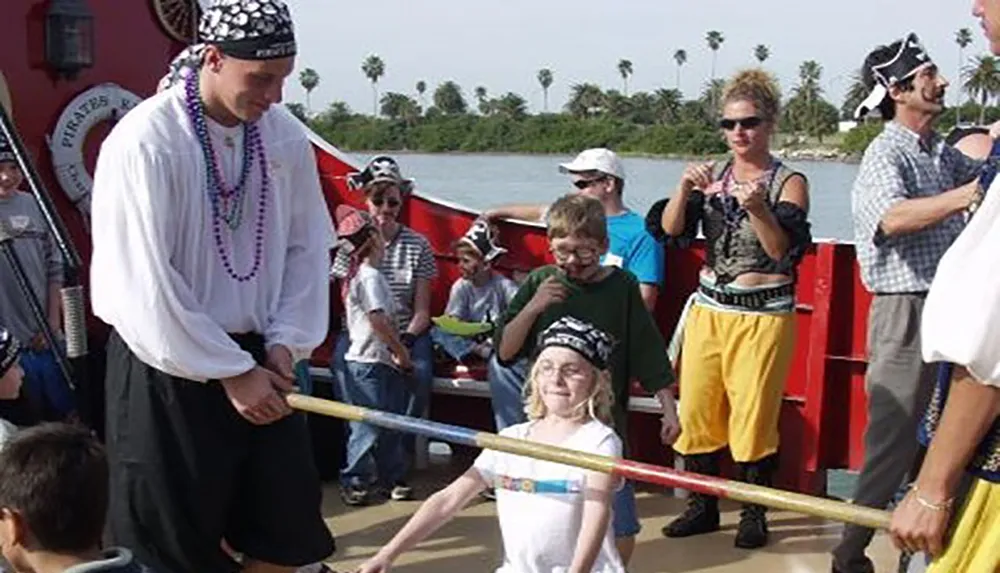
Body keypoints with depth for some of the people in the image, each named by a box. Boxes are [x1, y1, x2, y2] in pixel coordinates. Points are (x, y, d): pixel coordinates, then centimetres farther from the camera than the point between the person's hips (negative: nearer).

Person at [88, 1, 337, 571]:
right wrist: (231, 373, -14)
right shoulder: (146, 140, -18)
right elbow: (147, 284, -18)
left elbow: (308, 247, 8)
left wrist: (284, 344, -3)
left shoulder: (285, 136, -1)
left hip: (258, 357, 5)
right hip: (169, 365, -5)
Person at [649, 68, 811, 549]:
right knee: (696, 409, 5)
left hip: (763, 316, -4)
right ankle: (702, 506, 19)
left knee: (753, 416, -2)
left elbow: (784, 250, -14)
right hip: (708, 308, 4)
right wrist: (683, 190, -19)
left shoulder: (789, 182, -2)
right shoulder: (711, 176, 8)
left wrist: (758, 210, -30)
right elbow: (669, 229, -2)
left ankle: (754, 514, 14)